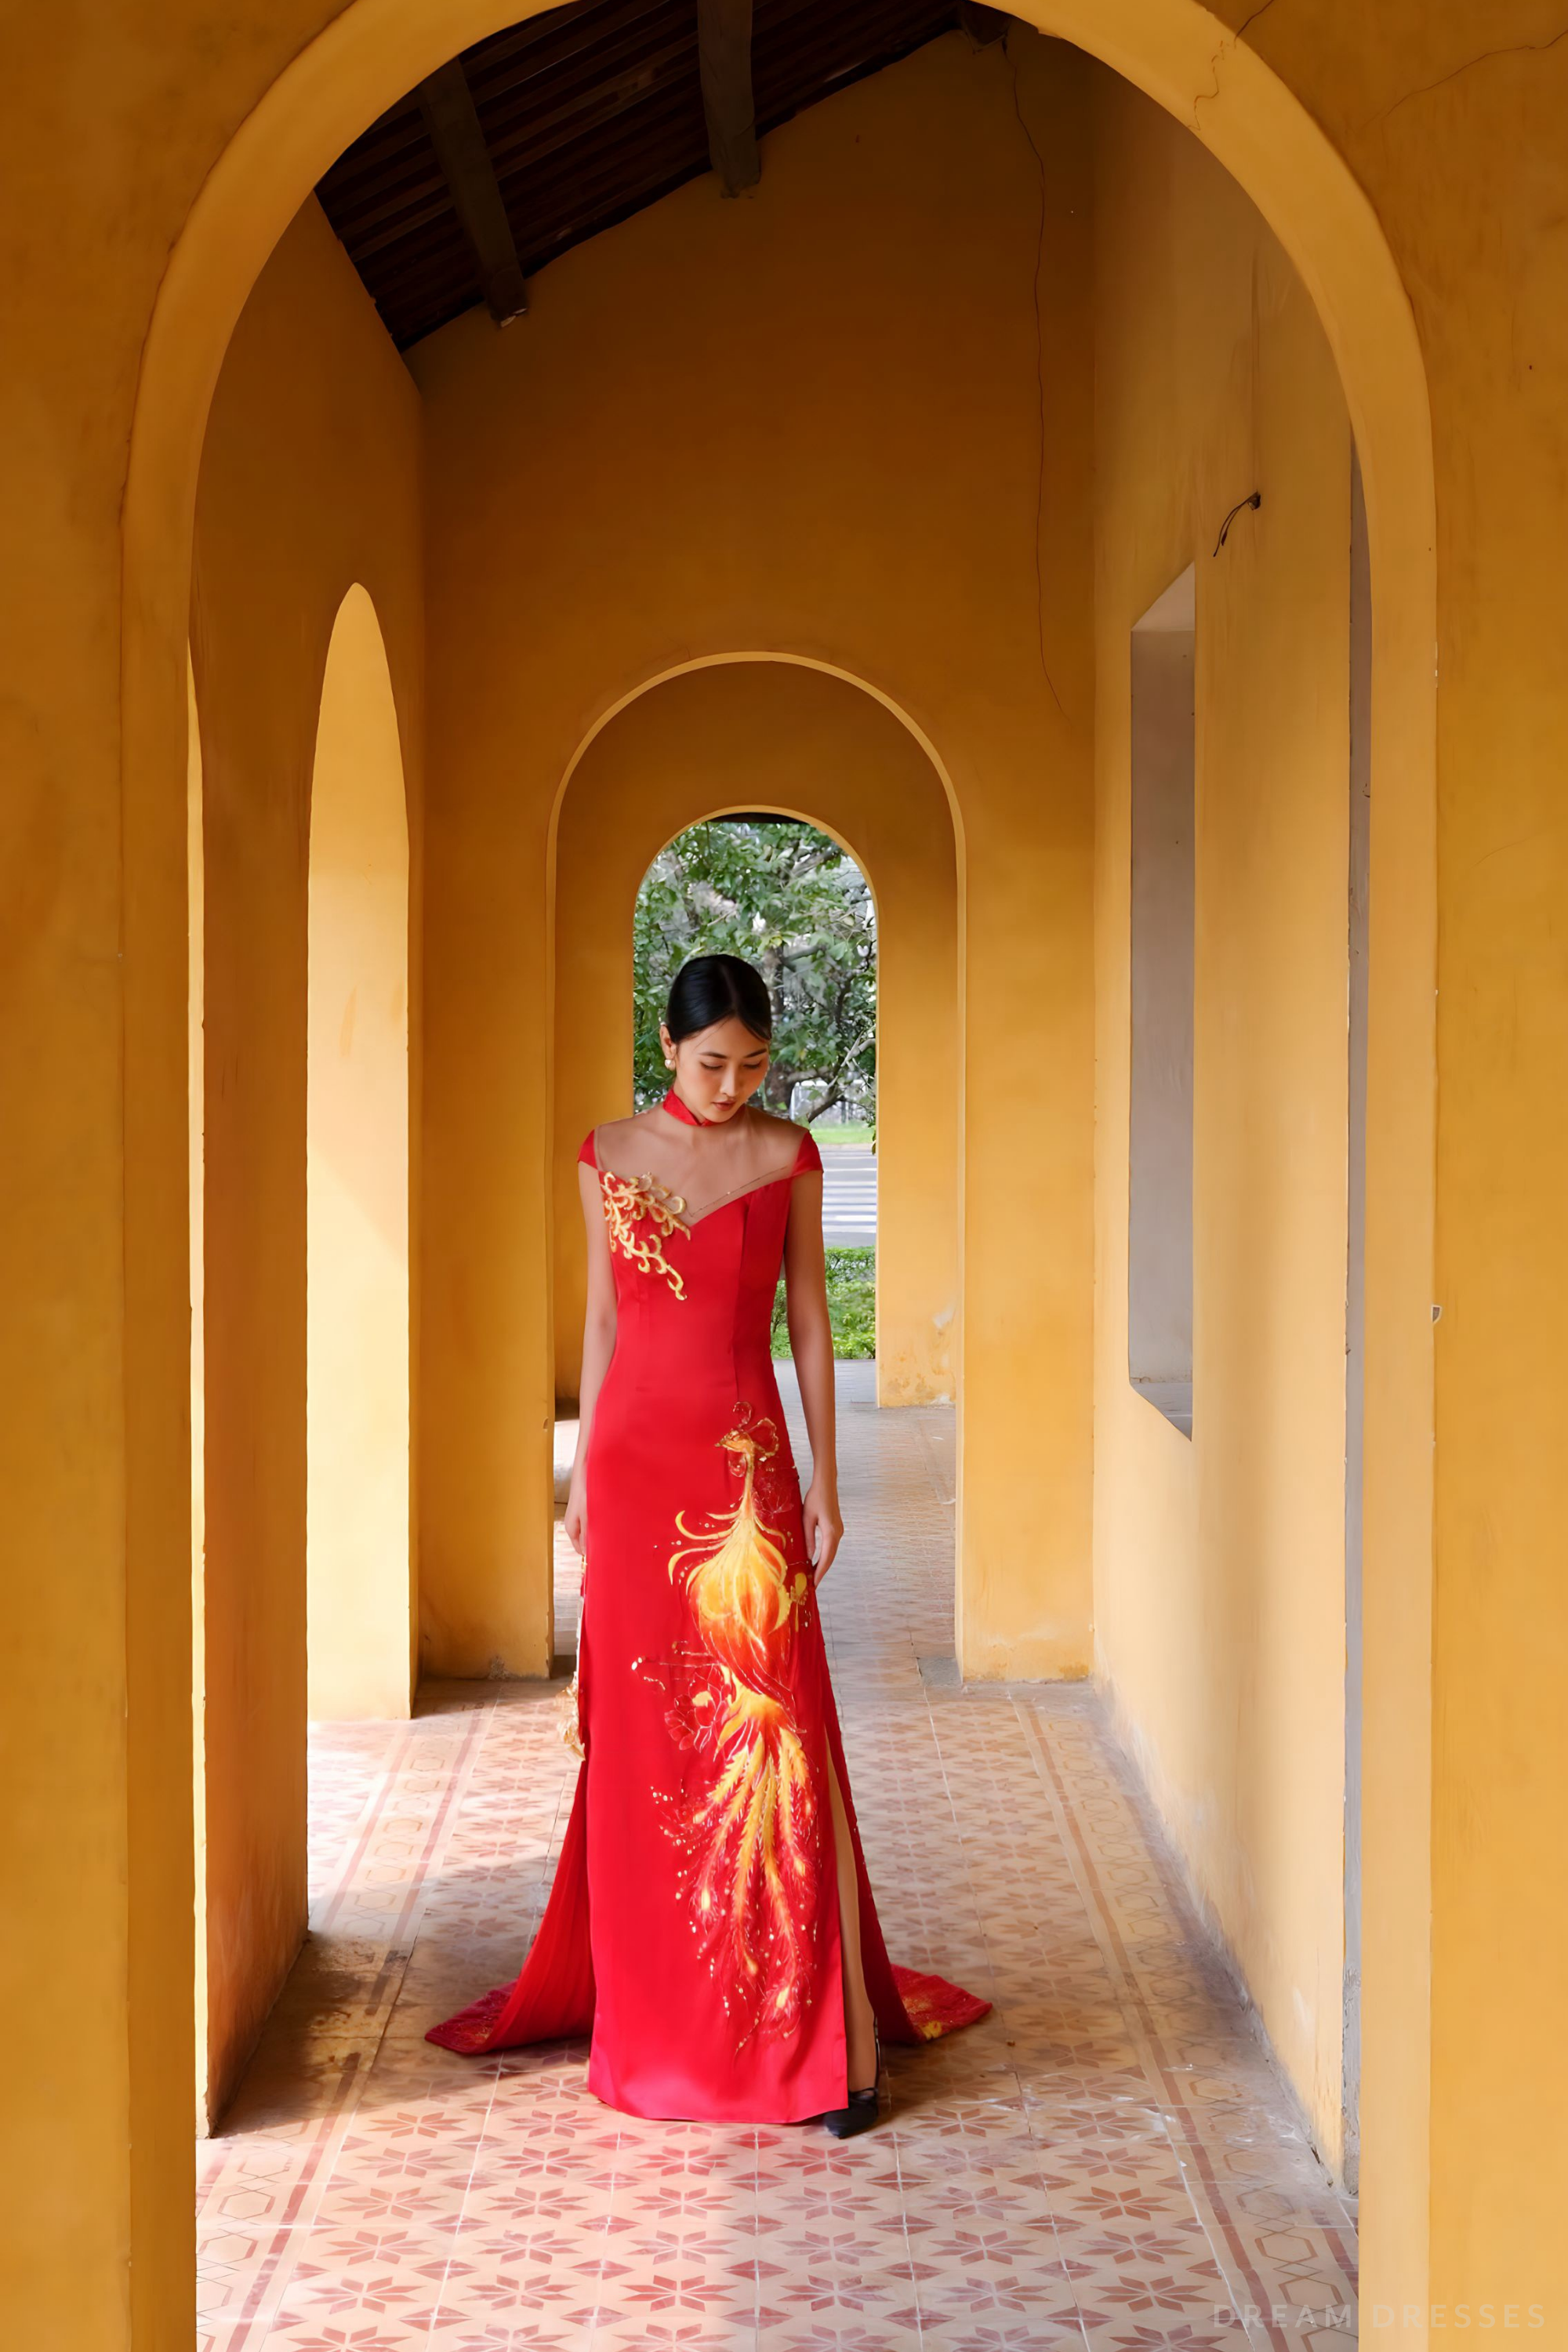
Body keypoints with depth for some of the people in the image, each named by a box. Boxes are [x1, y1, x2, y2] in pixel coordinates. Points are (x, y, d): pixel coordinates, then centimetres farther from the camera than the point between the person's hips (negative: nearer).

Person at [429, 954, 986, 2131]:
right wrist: (583, 1472, 9)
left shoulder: (788, 1156, 2)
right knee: (642, 1731, 7)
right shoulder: (610, 1154, 6)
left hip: (745, 1462, -2)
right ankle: (655, 2002, 20)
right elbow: (603, 1318, 10)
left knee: (769, 1726, -6)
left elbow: (810, 1317, 4)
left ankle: (827, 2029, 0)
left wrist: (825, 1477, 1)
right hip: (635, 1456, 2)